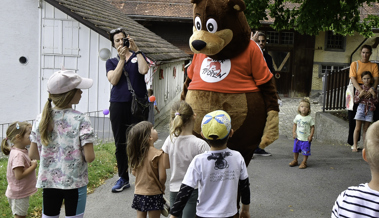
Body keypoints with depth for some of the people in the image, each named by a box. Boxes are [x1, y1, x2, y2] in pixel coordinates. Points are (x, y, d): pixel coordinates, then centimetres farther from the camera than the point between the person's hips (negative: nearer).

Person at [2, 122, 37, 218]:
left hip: (22, 192, 10)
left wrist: (31, 163, 1)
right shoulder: (18, 155, -26)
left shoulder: (21, 151, 5)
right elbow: (19, 175, -29)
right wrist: (33, 166, -22)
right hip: (18, 195, -10)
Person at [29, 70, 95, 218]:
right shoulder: (81, 119, -17)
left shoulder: (41, 119, -3)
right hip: (75, 182, -4)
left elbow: (32, 154, 2)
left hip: (48, 181, 4)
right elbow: (89, 157, -19)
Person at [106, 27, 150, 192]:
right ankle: (123, 179, 20)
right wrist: (122, 59, -7)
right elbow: (113, 80, -5)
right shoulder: (111, 62, 15)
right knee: (120, 144, 8)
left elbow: (144, 70, -10)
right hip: (118, 105, 2)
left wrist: (136, 50, -8)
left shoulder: (138, 56, 11)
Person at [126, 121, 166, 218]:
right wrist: (162, 188, 2)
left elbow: (134, 172, 9)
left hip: (138, 193, 5)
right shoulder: (158, 154, -17)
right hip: (153, 194, -5)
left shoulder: (136, 153, -1)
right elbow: (162, 177, -16)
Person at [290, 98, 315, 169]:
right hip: (298, 137, 4)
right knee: (295, 150, 15)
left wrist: (311, 135, -12)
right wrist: (294, 132, -1)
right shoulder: (297, 117, -1)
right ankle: (295, 161, 31)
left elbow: (312, 127, -5)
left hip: (306, 139, -4)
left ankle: (304, 163, 17)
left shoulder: (310, 118, -10)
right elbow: (295, 124, 9)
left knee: (305, 152, 3)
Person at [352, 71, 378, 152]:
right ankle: (355, 145, 5)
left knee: (366, 129, 6)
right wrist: (360, 95, -18)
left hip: (369, 110, 2)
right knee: (357, 128, 0)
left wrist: (373, 94, -11)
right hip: (361, 108, -2)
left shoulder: (373, 90, 5)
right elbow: (355, 100, -1)